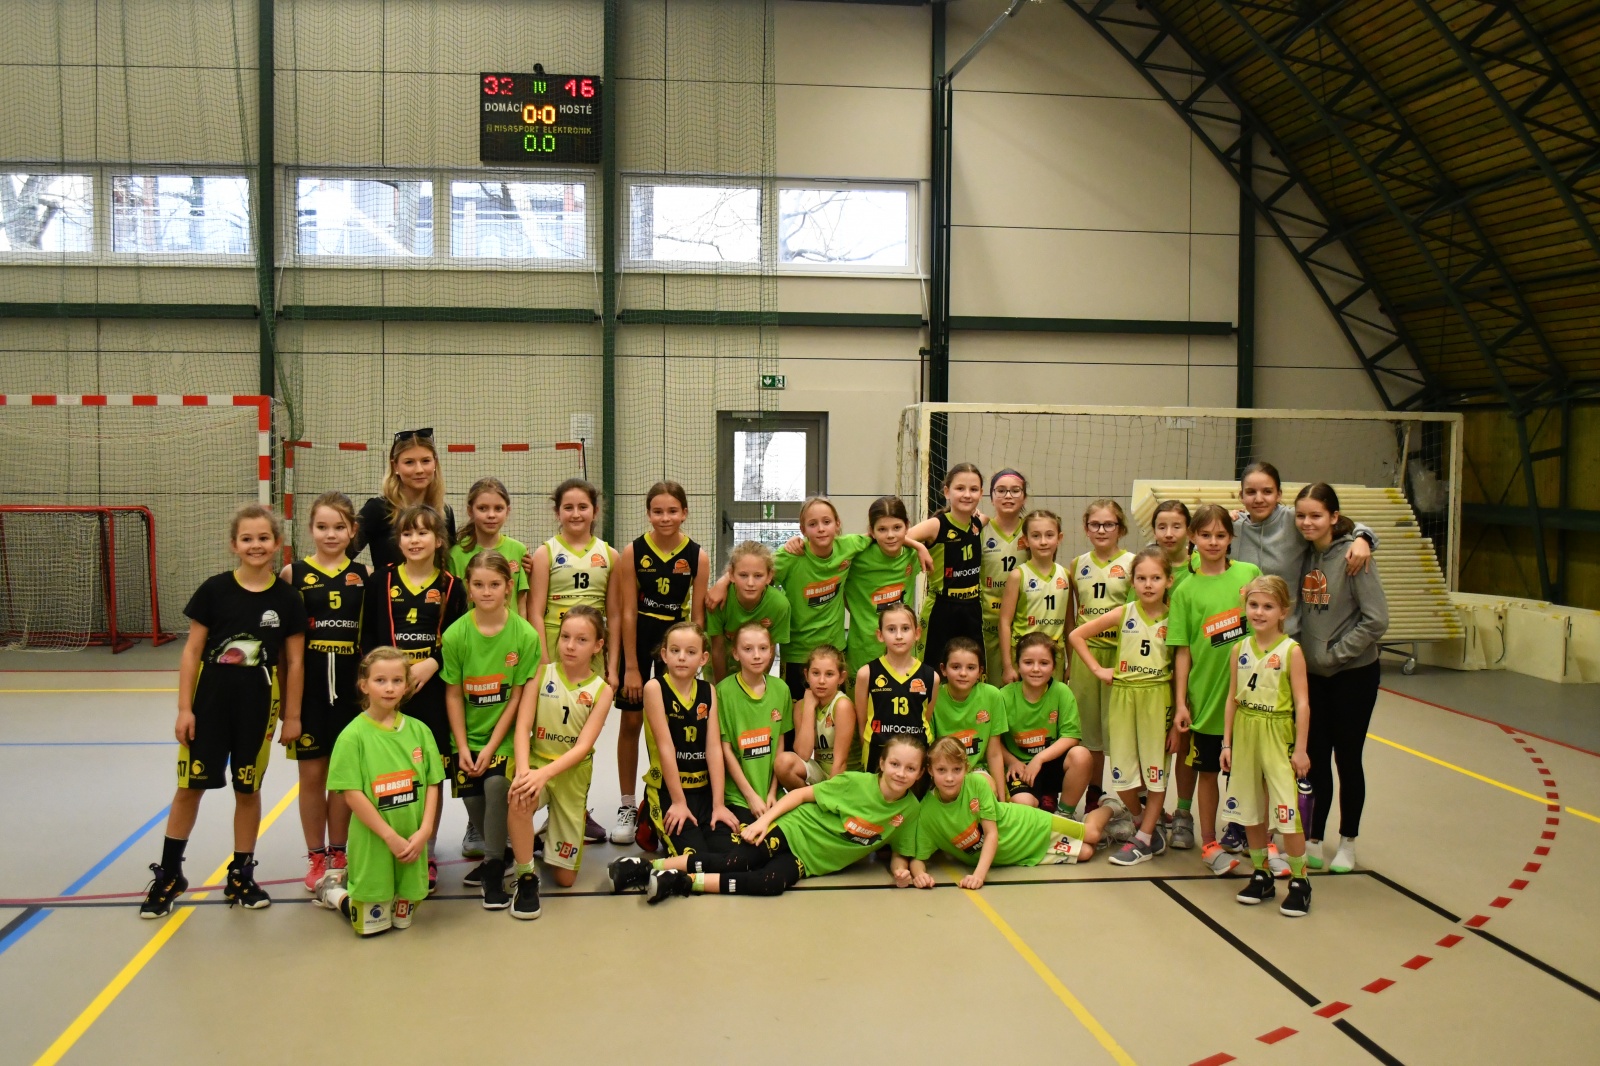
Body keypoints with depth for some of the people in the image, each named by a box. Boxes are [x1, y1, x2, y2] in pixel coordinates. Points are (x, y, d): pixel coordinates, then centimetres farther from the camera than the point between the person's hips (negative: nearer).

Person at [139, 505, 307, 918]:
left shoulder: (286, 598, -4)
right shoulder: (214, 590, -6)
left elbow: (295, 661, 1)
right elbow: (192, 651, -2)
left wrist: (292, 715, 1)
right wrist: (184, 708, -5)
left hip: (257, 706, 0)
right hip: (209, 701, 0)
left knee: (248, 789, 11)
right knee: (189, 787, 7)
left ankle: (241, 875, 25)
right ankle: (168, 875, 23)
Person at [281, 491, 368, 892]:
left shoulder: (363, 575, 3)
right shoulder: (294, 573, -1)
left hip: (349, 685, 1)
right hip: (308, 685, -1)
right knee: (312, 772, 6)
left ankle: (339, 855, 22)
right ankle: (316, 858, 19)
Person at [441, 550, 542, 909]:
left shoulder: (525, 634, -13)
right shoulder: (455, 634, -8)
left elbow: (518, 695, -9)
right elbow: (453, 694, -3)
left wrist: (492, 746, -12)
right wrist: (462, 747, -7)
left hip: (504, 734, -2)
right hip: (467, 734, 2)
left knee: (496, 784, -22)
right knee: (471, 796, -3)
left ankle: (494, 868, -4)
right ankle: (496, 853, 28)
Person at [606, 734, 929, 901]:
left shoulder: (909, 810, -3)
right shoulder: (856, 782, -13)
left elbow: (900, 850, 12)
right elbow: (804, 793, -5)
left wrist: (900, 869, -11)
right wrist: (764, 819, -13)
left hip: (808, 860, 2)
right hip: (792, 831, -2)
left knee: (771, 882, -27)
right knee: (730, 863, -25)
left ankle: (685, 882, -24)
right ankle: (647, 866, -16)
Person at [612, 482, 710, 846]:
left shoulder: (698, 557, -8)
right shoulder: (632, 553, -11)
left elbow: (697, 614, -4)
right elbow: (628, 612, -10)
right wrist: (631, 667, -11)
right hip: (637, 639, -1)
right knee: (631, 722, 4)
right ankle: (627, 807, 14)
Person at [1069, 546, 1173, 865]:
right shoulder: (1123, 614, -2)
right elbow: (1076, 635, 4)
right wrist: (1097, 669, 0)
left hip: (1158, 697, -1)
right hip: (1123, 696, 1)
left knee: (1156, 768, 5)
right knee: (1123, 772, 6)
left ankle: (1144, 839, 17)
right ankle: (1151, 827, 29)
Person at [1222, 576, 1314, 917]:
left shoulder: (1291, 651, -9)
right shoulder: (1241, 649, 5)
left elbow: (1302, 703, -9)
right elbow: (1233, 698, 9)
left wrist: (1300, 748, -11)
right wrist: (1227, 742, 7)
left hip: (1277, 736, -5)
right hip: (1245, 735, 5)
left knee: (1287, 809, -6)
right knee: (1250, 811, 12)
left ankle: (1299, 882, 7)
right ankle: (1261, 876, 26)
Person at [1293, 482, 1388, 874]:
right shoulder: (1305, 555, 0)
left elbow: (1376, 620, -18)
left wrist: (1335, 652, -15)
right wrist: (1303, 651, -3)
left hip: (1353, 673, -5)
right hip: (1312, 674, 5)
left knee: (1347, 757, 7)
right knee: (1315, 758, 10)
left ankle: (1347, 842, 23)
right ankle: (1313, 839, 22)